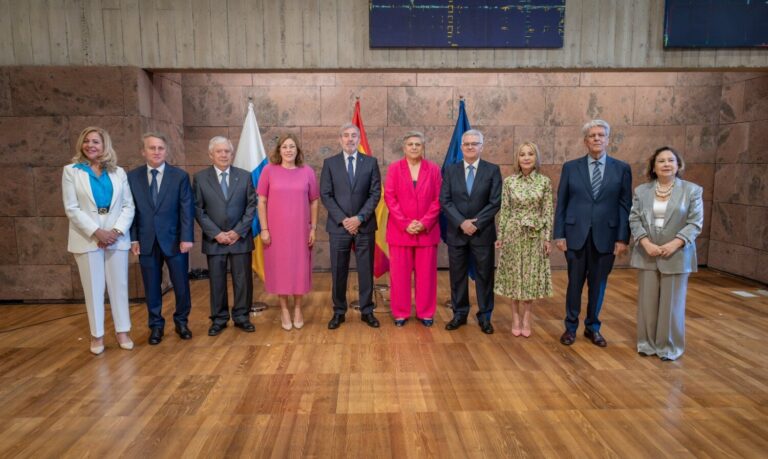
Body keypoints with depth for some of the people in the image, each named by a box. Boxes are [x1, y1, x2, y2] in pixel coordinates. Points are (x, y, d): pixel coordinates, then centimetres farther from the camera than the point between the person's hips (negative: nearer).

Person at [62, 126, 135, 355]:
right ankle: (97, 335, 15)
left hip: (116, 237, 1)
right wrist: (96, 232, -13)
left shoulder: (118, 172, 9)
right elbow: (71, 208, -3)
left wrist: (117, 231, -12)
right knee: (93, 288, 4)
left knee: (119, 286, 5)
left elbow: (128, 206, 3)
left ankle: (122, 331, 15)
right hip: (87, 239, -1)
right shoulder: (71, 171, 4)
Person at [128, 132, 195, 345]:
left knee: (181, 285, 7)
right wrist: (133, 238, -2)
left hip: (174, 239, -1)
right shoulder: (132, 177, 3)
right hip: (146, 241, 1)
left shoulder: (180, 176, -1)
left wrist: (187, 237, -12)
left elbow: (187, 209, -5)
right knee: (152, 287, 10)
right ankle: (156, 325, 26)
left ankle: (181, 322, 26)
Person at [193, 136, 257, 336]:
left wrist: (238, 231, -9)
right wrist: (216, 233, -10)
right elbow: (198, 209, -1)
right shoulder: (200, 178, 2)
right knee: (216, 281, 7)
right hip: (214, 239, 0)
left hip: (240, 237, 1)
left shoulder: (245, 176, 4)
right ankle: (219, 319, 20)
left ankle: (241, 316, 19)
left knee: (243, 279, 5)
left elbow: (252, 206, 1)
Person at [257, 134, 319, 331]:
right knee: (280, 268, 8)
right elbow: (262, 202, -1)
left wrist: (313, 228, 2)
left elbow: (314, 202, 5)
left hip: (300, 231, 1)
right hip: (276, 231, -1)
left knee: (300, 268, 9)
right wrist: (264, 229, -5)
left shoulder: (307, 171, 0)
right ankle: (284, 309, 24)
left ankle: (297, 308, 27)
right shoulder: (269, 170, -3)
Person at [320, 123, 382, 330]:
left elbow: (375, 193, 0)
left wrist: (359, 217, -12)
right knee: (338, 271, 6)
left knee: (366, 270, 6)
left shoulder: (371, 162, 6)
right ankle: (339, 312, 19)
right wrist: (343, 219, -11)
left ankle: (367, 311, 19)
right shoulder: (330, 163, 5)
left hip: (365, 225, 0)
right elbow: (325, 195, -1)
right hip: (338, 226, 0)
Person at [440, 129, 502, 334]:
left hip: (483, 232, -1)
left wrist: (476, 223, -14)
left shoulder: (492, 170, 1)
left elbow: (495, 202, -6)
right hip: (456, 232, 2)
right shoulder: (450, 170, 5)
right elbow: (445, 201, -2)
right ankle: (459, 314, 22)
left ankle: (484, 316, 19)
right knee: (457, 275, 8)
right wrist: (461, 222, -14)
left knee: (484, 275, 6)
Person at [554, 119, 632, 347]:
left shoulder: (622, 169, 3)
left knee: (598, 284, 10)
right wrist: (559, 234, -4)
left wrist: (623, 238, -5)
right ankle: (571, 327, 23)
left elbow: (625, 205, 1)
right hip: (576, 235, 0)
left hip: (605, 236, 1)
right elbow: (561, 203, 2)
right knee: (575, 283, 7)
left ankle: (593, 327, 27)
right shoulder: (570, 167, 3)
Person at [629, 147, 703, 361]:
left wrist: (675, 244, -17)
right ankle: (647, 342, 20)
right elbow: (634, 220, 1)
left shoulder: (692, 190, 1)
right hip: (647, 255, 2)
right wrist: (646, 243, -13)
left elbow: (695, 222, -4)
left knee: (672, 302, 4)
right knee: (647, 301, 7)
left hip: (677, 256, -2)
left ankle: (670, 346, 17)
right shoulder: (641, 191, 6)